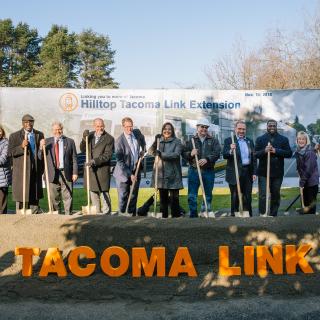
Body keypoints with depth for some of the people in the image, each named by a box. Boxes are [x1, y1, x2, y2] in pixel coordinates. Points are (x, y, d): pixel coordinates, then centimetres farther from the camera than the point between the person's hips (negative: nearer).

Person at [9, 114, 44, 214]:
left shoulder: (39, 135, 11)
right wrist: (21, 147, -21)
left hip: (36, 170, 3)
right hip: (21, 171, -3)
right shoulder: (14, 136, 1)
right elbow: (10, 152, -6)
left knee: (35, 196, 8)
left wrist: (42, 168, 11)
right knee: (21, 195, -2)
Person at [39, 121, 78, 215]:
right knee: (54, 197, 6)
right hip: (53, 174, 1)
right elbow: (40, 157, 5)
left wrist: (75, 172, -4)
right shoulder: (47, 142, 10)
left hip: (66, 173, -1)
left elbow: (74, 159, 5)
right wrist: (41, 147, -13)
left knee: (67, 197, 1)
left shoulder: (70, 141, 7)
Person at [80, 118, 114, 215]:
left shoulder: (109, 138, -7)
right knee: (93, 192, 13)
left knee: (104, 193, 0)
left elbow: (107, 155, -14)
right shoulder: (90, 135, 10)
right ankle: (97, 213, 23)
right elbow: (82, 149, 6)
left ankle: (106, 213, 9)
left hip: (102, 170, -5)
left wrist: (95, 161, -23)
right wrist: (84, 139, -11)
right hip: (90, 170, 6)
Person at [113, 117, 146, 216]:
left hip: (136, 171, 5)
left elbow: (142, 139, 26)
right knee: (123, 197, 2)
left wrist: (143, 149, 12)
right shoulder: (120, 141, -19)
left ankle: (132, 215, 22)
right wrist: (130, 175, -20)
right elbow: (120, 162, -18)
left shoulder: (137, 133, -2)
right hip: (123, 173, -5)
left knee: (134, 196, 12)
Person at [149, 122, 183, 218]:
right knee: (163, 197, 12)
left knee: (174, 197, -2)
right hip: (161, 173, 4)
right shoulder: (159, 140, 12)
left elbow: (176, 154, -15)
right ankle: (163, 215, 22)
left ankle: (175, 216, 6)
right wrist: (155, 142, -13)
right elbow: (150, 151, 2)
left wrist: (161, 154, -22)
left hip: (173, 174, -4)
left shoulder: (177, 141, -1)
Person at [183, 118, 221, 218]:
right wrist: (190, 154, -17)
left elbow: (217, 153, -5)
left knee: (208, 194, 10)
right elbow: (184, 154, 5)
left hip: (209, 171, 1)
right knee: (192, 195, -2)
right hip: (194, 170, -1)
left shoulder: (213, 141, 8)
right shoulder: (191, 140, 9)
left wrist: (207, 159, -21)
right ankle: (193, 215, 5)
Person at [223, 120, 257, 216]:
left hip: (248, 173, 4)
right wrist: (231, 151, -33)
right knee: (235, 197, 3)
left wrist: (254, 172, 6)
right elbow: (224, 155, -13)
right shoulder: (229, 141, -1)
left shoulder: (250, 141, 13)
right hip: (235, 173, -4)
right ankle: (234, 216, 12)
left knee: (247, 197, 10)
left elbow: (254, 158, 13)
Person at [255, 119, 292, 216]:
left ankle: (273, 215, 22)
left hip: (278, 172, 2)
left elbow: (289, 153, -3)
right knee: (263, 196, -7)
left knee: (276, 196, 11)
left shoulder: (284, 139, 7)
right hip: (263, 172, -2)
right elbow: (256, 154, -3)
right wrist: (264, 151, -22)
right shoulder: (260, 139, 5)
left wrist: (276, 151, -15)